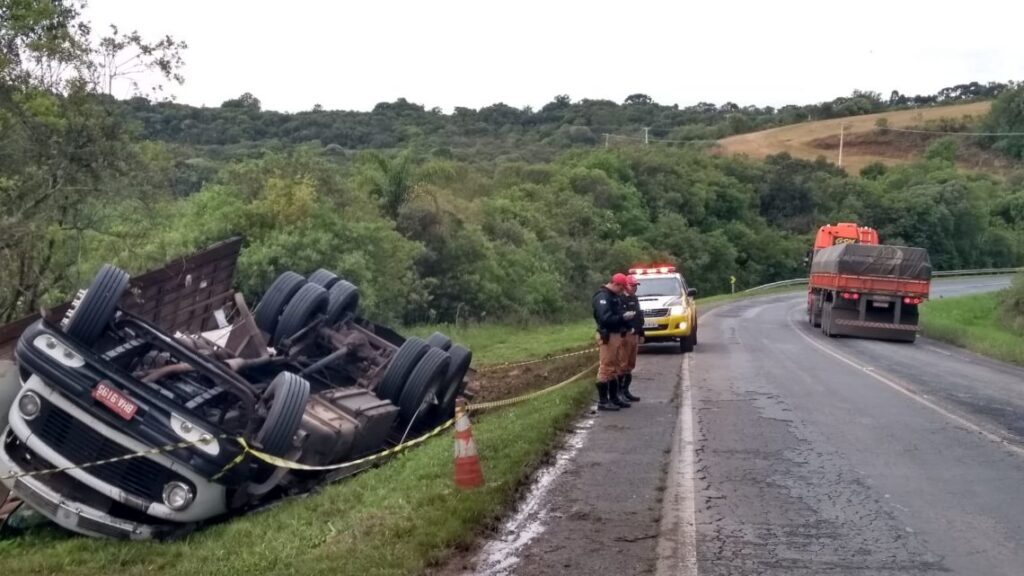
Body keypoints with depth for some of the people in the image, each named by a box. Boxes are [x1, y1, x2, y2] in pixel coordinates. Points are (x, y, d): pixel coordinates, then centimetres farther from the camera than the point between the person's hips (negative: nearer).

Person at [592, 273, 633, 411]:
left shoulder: (616, 296, 16)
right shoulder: (602, 297, -15)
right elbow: (605, 318, -26)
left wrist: (626, 316, 6)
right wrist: (623, 318, -25)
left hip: (616, 334, 10)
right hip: (607, 336, -10)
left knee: (614, 368, 15)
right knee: (606, 368, -8)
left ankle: (614, 398, 23)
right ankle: (603, 401, -6)